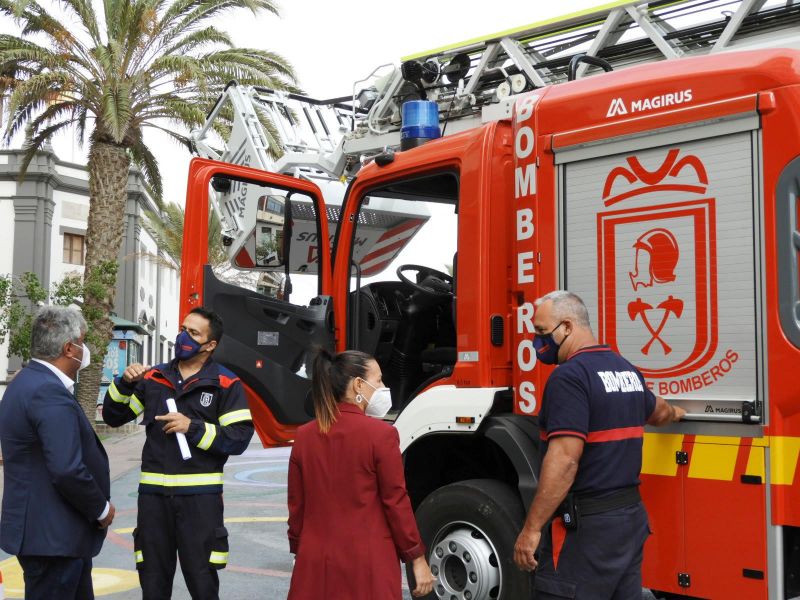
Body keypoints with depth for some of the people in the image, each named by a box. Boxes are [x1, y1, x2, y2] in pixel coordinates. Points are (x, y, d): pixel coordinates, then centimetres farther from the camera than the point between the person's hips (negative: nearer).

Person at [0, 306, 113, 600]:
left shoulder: (27, 381, 11)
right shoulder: (49, 393, -22)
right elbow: (68, 470, -27)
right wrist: (102, 509, -12)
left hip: (40, 529, 10)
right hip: (53, 535, -10)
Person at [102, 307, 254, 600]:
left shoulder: (225, 384, -2)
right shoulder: (153, 378, 10)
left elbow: (239, 438, -8)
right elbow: (113, 417, 14)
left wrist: (193, 428, -17)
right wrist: (124, 383, -3)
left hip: (200, 496, -4)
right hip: (154, 494, 4)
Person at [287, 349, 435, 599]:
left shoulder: (304, 436, 3)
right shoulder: (381, 434, -11)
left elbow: (296, 506, 8)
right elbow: (396, 502, -8)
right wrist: (418, 559, 1)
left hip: (315, 567, 5)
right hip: (368, 568, -4)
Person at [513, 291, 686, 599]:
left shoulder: (571, 375, -17)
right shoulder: (626, 369, 11)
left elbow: (564, 460, -25)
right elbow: (657, 411, 33)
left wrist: (531, 529, -23)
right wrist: (675, 413, 57)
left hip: (585, 526, -9)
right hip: (631, 516, 9)